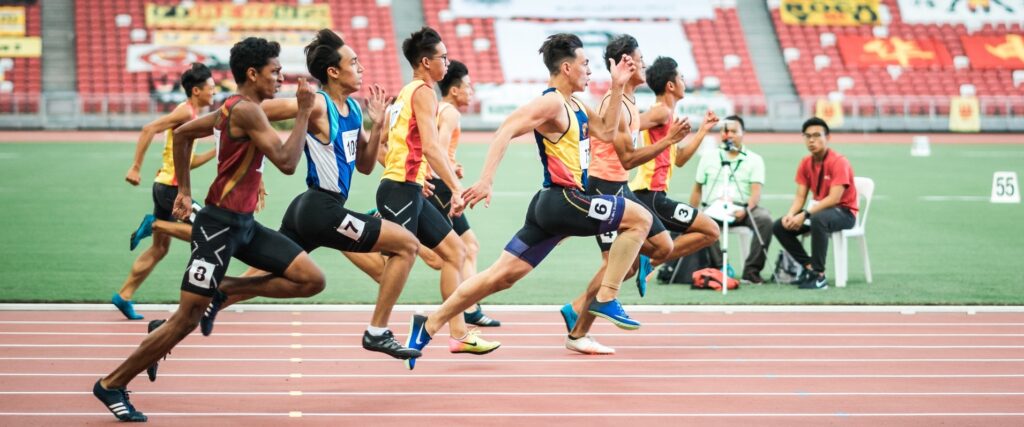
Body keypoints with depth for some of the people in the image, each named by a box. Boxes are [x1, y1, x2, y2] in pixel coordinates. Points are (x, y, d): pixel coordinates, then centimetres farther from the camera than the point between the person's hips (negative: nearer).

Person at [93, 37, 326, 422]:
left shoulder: (233, 108, 11)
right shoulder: (246, 110, -17)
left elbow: (182, 133, 22)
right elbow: (287, 162, -24)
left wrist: (184, 191, 23)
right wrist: (304, 111, -17)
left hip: (244, 224, 10)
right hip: (219, 224, -10)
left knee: (312, 280, 0)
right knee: (187, 319, -5)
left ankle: (223, 290, 9)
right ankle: (112, 385, 8)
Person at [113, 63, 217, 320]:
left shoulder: (192, 115, 18)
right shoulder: (185, 111, -11)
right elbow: (149, 130, -21)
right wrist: (135, 168, -24)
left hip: (166, 185, 10)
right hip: (171, 186, -10)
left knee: (160, 249, 13)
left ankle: (124, 296, 15)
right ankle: (155, 223, -6)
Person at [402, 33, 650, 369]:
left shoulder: (575, 107, 18)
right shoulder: (551, 103, -12)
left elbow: (606, 132, 25)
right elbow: (505, 132, -21)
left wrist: (617, 86, 19)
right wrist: (486, 180, -31)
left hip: (552, 204, 10)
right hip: (562, 200, -10)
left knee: (501, 276, 7)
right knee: (639, 218, -6)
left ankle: (428, 326, 7)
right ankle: (606, 300, -4)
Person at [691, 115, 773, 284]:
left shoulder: (754, 159, 11)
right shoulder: (709, 158, 19)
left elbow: (756, 192, -1)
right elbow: (697, 189, 20)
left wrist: (746, 210, -20)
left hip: (742, 209, 0)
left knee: (765, 219, -32)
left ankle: (751, 270, -26)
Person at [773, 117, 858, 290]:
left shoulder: (839, 162, -18)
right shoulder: (805, 163, 4)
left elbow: (834, 199, -26)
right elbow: (800, 196, 3)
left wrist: (805, 215, -32)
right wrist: (790, 214, -18)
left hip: (844, 212, -8)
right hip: (818, 208, 8)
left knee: (818, 219, -40)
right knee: (779, 226, -9)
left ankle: (819, 276, -32)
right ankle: (809, 267, -9)